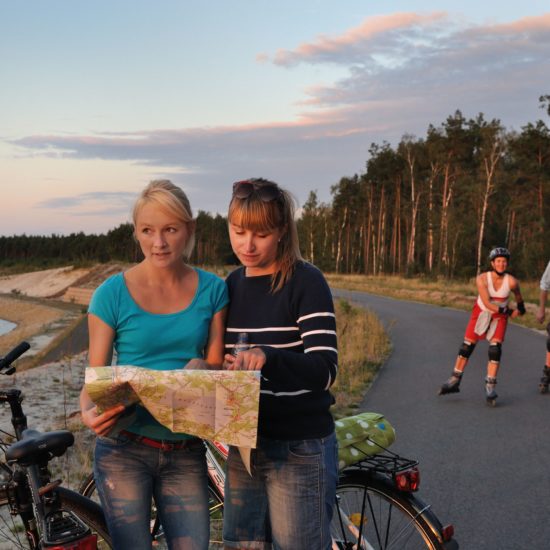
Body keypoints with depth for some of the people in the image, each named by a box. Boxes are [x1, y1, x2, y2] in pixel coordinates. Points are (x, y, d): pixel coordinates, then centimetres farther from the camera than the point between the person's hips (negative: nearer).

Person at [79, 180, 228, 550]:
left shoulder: (212, 290, -1)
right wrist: (90, 413, -26)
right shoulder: (113, 293, -8)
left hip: (186, 452, 2)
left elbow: (216, 367, 3)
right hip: (125, 449, -2)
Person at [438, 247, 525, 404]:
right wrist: (508, 311, -26)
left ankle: (490, 386, -6)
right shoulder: (482, 279, -23)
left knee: (495, 348, -13)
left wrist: (521, 309, 18)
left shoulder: (511, 281, -21)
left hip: (499, 316, 0)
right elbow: (487, 303, -25)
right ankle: (454, 381, 10)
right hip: (481, 312, 0)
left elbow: (518, 295, 2)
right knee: (467, 345, 0)